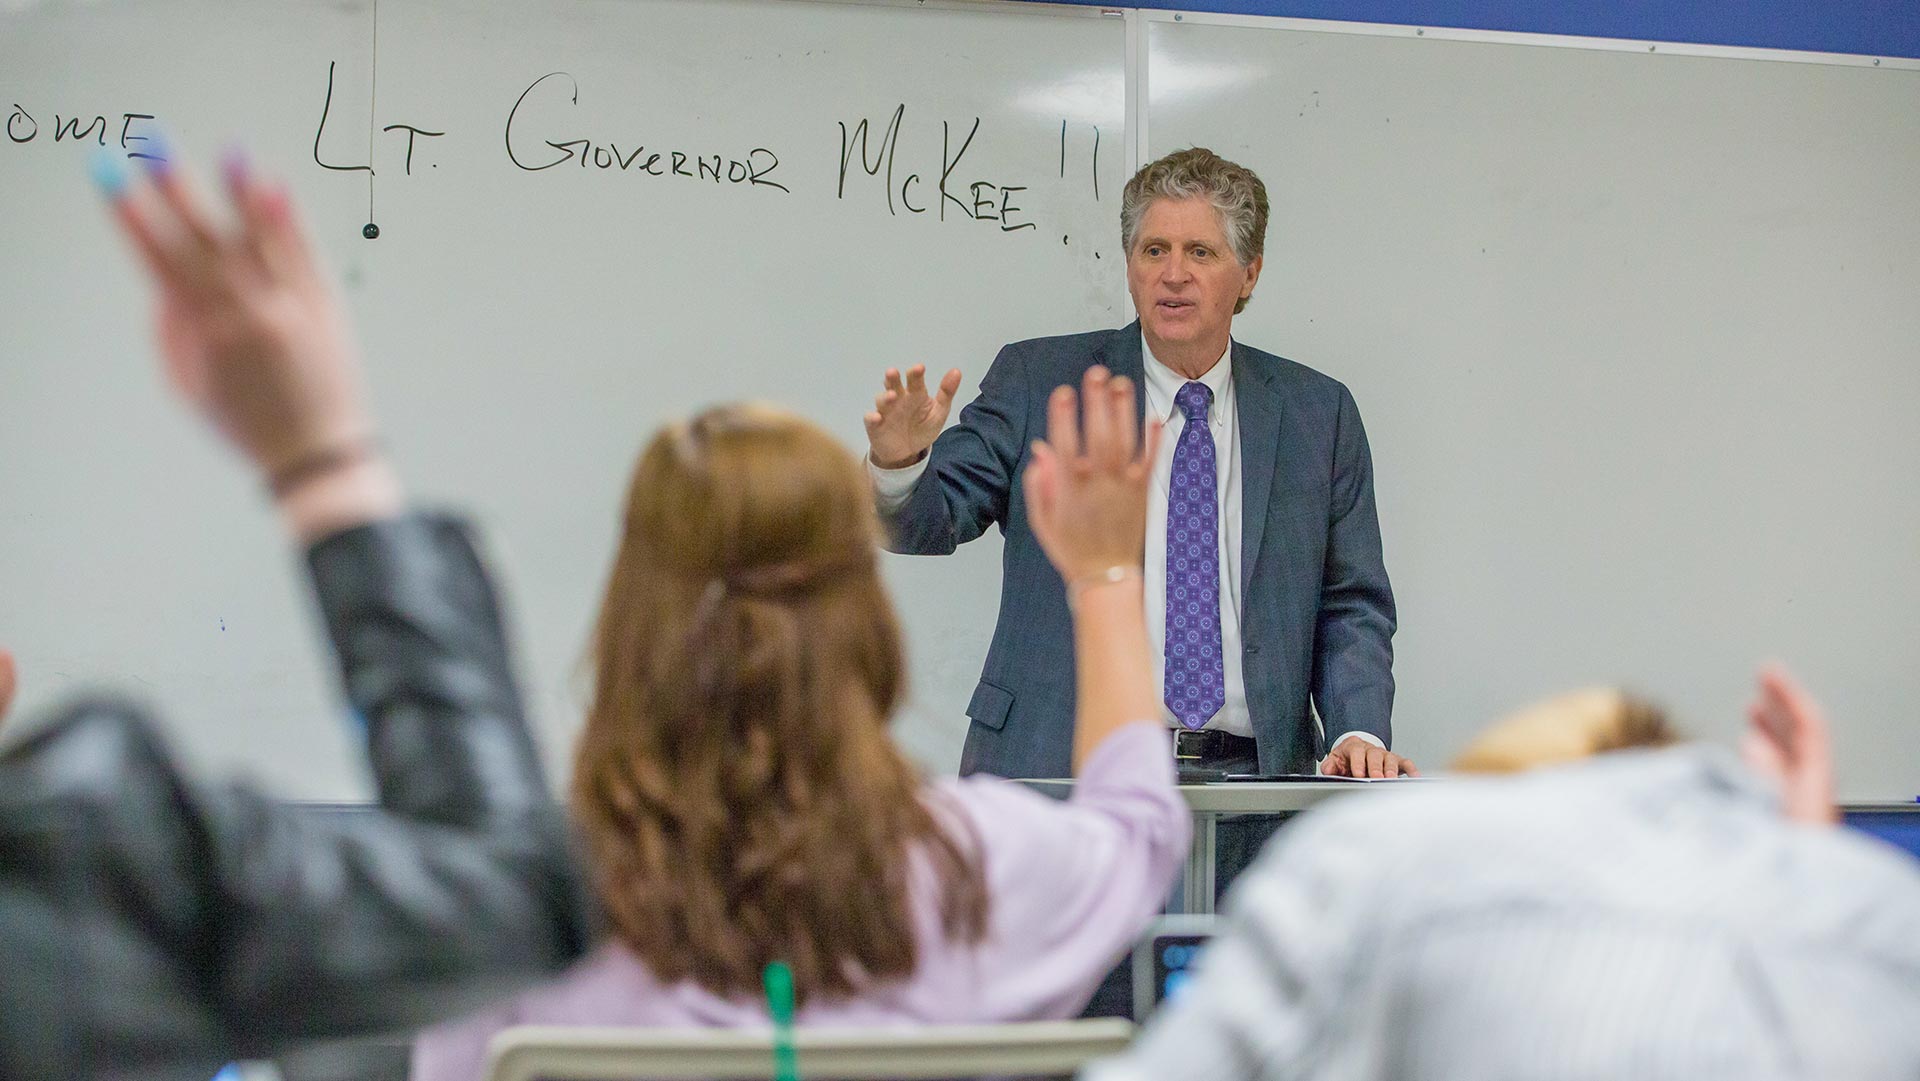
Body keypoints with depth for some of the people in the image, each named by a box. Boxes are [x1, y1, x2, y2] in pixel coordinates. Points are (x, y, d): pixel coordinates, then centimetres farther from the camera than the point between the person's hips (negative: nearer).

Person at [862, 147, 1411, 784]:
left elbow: (1351, 609, 13)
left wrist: (1361, 733, -4)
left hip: (1247, 776, 1)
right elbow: (931, 521, -1)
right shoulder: (1039, 380, 7)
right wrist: (899, 465, -24)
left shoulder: (1319, 414, 12)